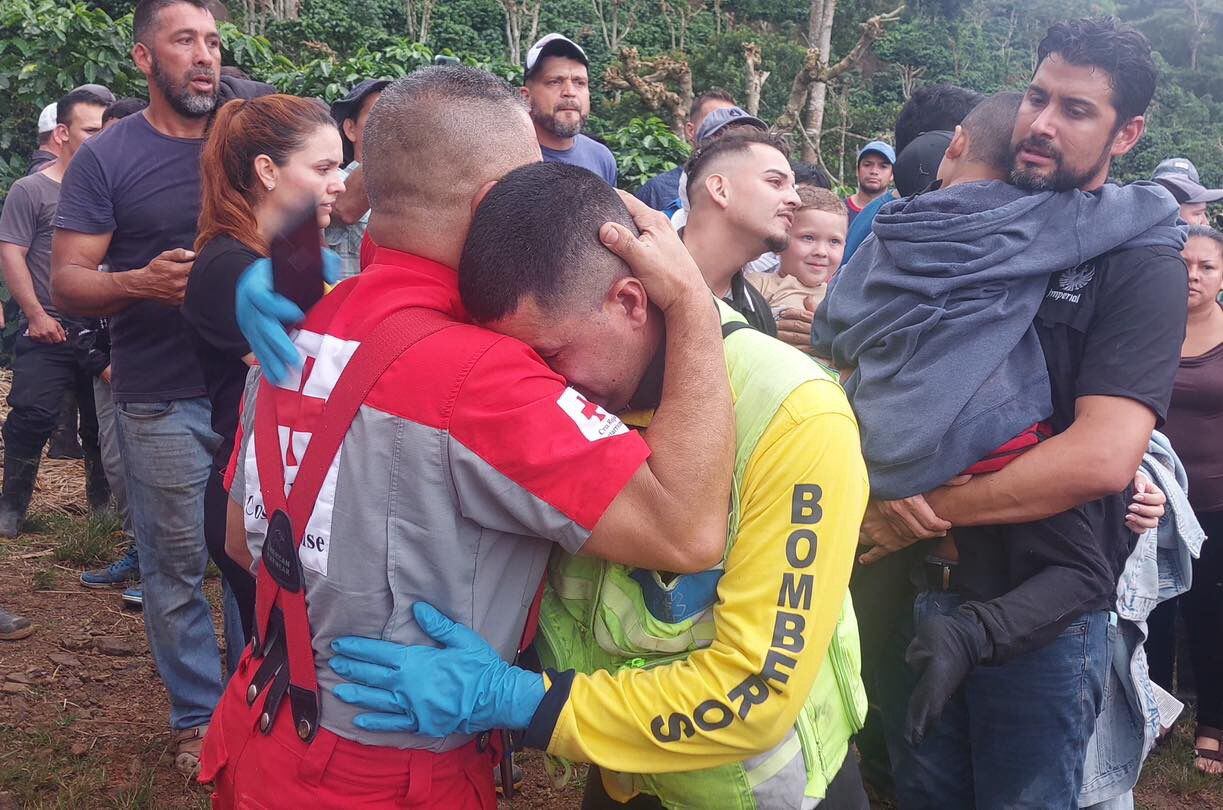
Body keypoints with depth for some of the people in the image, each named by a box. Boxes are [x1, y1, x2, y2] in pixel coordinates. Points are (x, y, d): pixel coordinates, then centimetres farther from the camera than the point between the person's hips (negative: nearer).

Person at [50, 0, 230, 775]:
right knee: (178, 563, 4)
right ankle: (199, 716, 20)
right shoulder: (106, 157, -4)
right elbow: (67, 280, -7)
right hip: (163, 401, -3)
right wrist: (140, 282, -26)